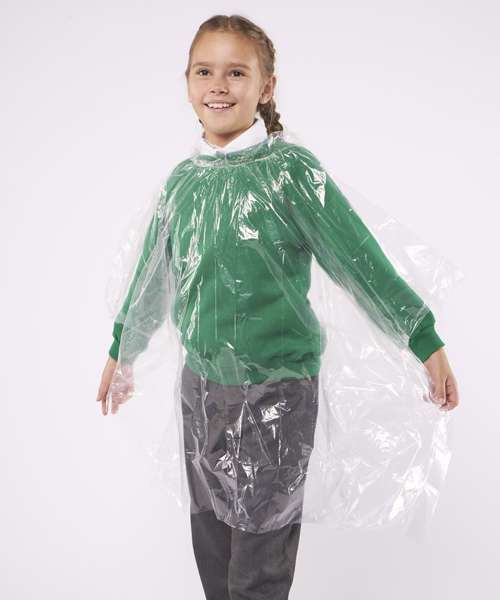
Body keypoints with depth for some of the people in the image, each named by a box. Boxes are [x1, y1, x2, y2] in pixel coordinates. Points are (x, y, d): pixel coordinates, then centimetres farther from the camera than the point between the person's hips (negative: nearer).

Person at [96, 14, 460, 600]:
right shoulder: (182, 179, 4)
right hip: (200, 384, 5)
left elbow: (362, 261, -9)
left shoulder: (291, 169, -12)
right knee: (210, 545, 19)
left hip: (276, 390, -5)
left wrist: (428, 343, -7)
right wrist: (120, 354, 27)